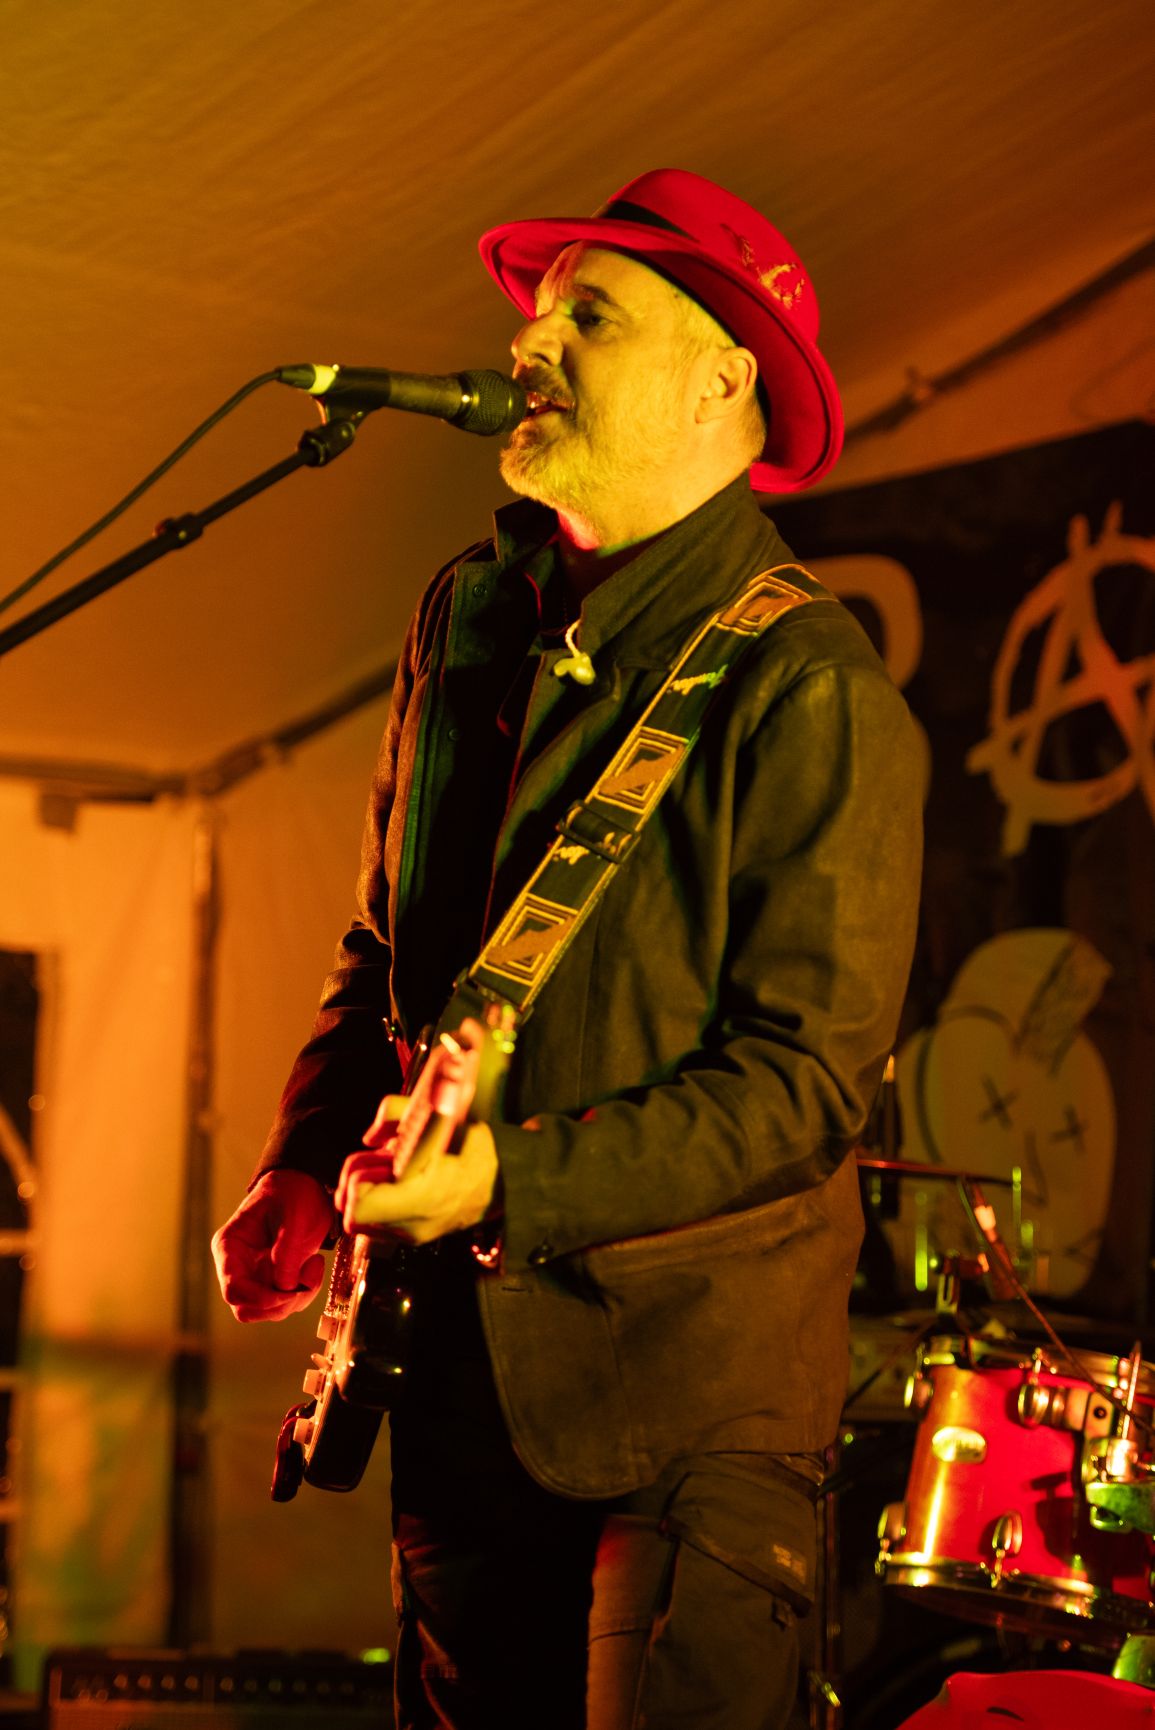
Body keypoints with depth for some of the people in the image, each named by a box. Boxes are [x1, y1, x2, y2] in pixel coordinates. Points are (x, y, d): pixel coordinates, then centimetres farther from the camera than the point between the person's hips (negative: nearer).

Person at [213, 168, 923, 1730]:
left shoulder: (812, 689, -15)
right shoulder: (469, 616, 8)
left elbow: (809, 1073, -18)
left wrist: (516, 1185, -26)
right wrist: (304, 1168, 6)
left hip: (701, 1364, -7)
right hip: (459, 1355, 7)